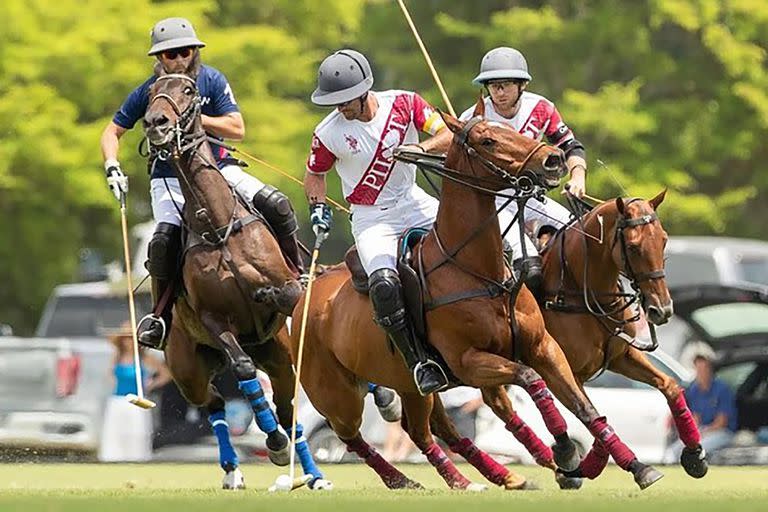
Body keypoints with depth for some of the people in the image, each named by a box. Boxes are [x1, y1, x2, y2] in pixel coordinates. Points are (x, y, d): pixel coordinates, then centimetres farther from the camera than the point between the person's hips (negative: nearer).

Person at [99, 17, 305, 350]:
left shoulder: (212, 81, -6)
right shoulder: (148, 92, -5)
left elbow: (237, 129, -11)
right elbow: (112, 132, 4)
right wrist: (112, 167, -15)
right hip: (170, 176, -1)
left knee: (276, 205, -15)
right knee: (165, 238, -27)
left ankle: (297, 277, 4)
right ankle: (160, 316, -10)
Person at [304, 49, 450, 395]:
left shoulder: (404, 104, -9)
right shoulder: (329, 133, -9)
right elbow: (314, 174, 9)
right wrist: (317, 208, -7)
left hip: (413, 202, 3)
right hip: (371, 218, -3)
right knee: (385, 285, -29)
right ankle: (418, 361, -19)